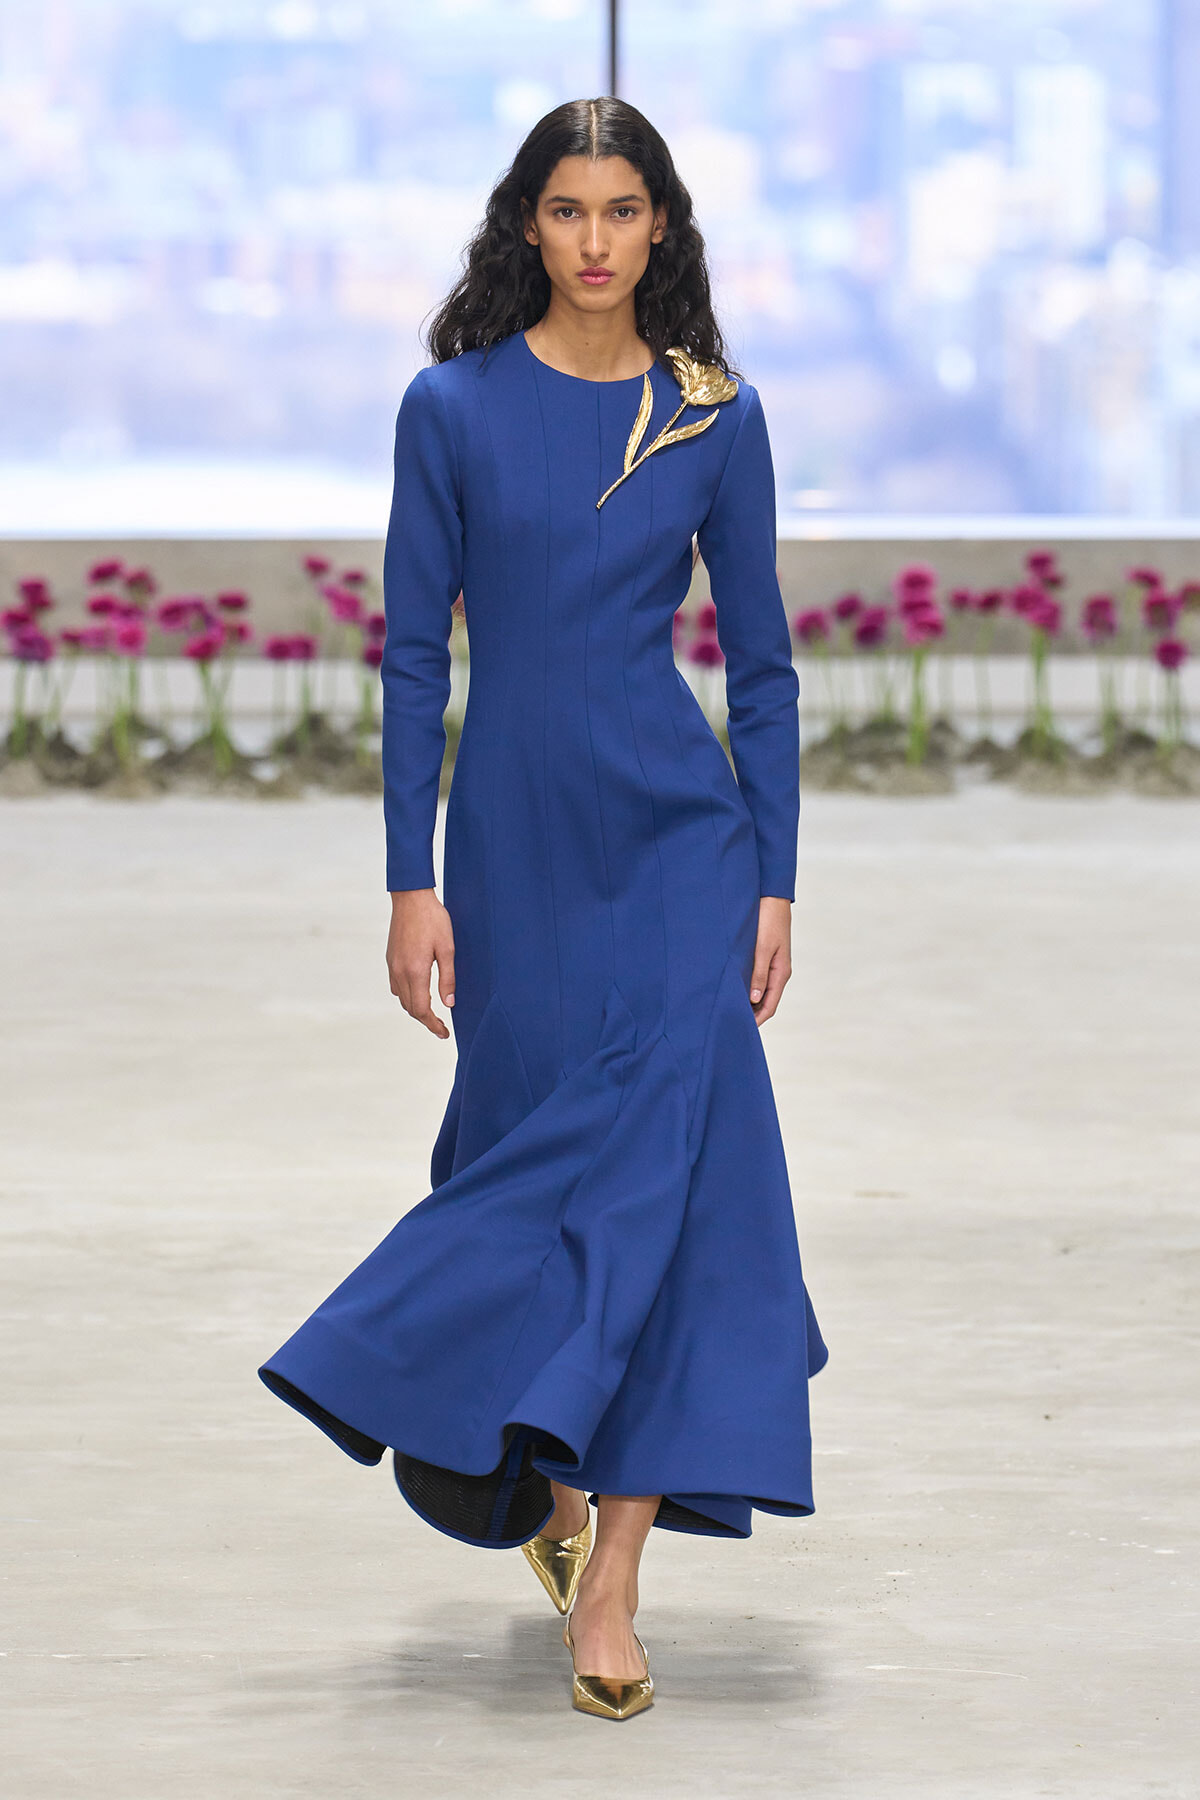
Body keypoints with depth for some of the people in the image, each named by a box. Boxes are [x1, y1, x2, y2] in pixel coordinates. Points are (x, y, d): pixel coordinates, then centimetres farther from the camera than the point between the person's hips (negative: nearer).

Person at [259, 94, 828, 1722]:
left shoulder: (717, 416, 2)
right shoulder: (456, 408, -1)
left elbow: (761, 659, 6)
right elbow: (414, 653, -1)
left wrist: (775, 884, 1)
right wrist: (412, 882, -5)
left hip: (680, 839, 0)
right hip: (515, 838, 0)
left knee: (656, 1164, -9)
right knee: (530, 1148, 8)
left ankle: (609, 1578, -9)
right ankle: (550, 1475, 36)